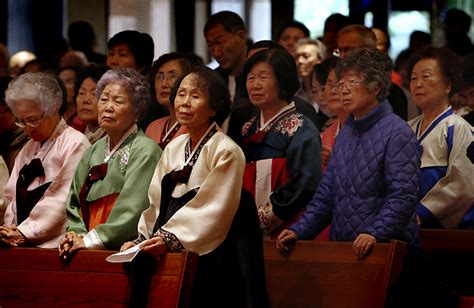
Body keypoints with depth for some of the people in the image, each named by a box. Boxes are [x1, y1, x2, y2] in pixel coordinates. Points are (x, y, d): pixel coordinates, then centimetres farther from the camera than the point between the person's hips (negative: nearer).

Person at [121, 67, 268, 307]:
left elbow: (213, 210, -14)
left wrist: (170, 239, -21)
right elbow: (156, 203, 12)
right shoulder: (173, 149, 14)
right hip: (173, 258, 5)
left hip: (211, 258, -5)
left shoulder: (226, 152, -7)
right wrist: (142, 241, -2)